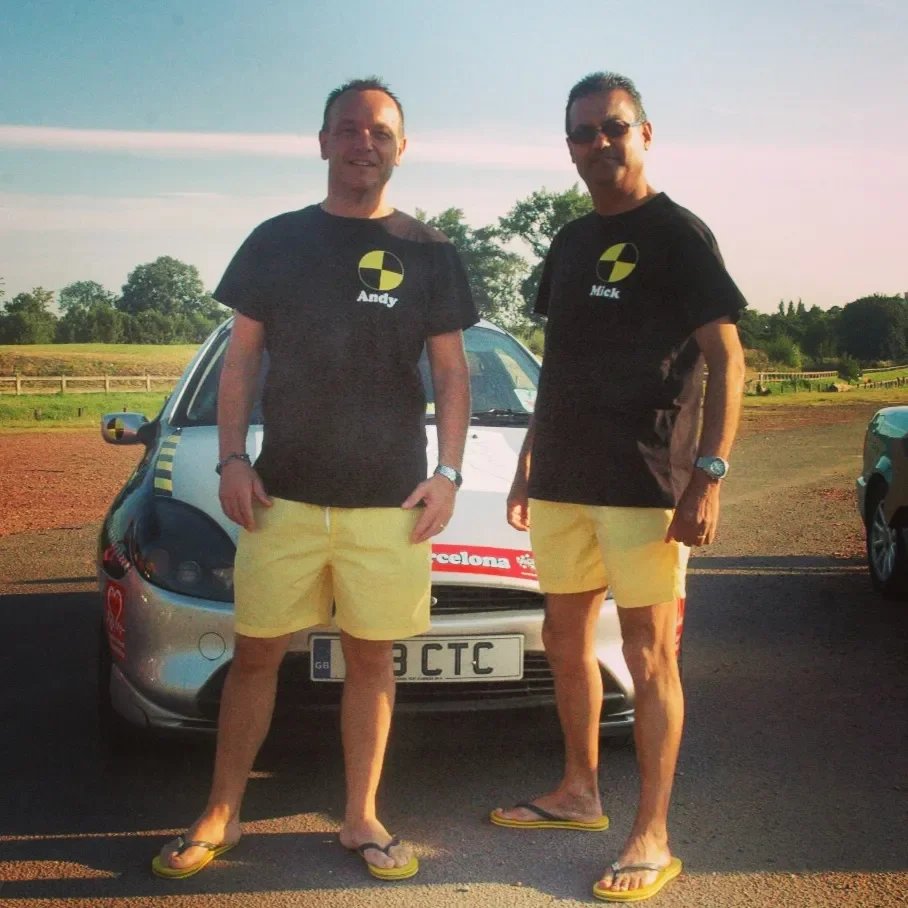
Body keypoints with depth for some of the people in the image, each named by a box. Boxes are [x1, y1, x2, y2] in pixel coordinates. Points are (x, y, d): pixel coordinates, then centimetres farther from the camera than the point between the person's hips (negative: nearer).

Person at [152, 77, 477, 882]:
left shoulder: (428, 253, 6)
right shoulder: (277, 241, 8)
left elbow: (452, 371, 7)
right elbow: (241, 358, 9)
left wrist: (448, 472, -3)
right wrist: (232, 458, -2)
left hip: (390, 499, 0)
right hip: (283, 492, 1)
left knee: (371, 659, 6)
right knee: (256, 654, 6)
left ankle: (362, 817, 21)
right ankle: (221, 815, 21)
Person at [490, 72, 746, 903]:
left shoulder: (677, 233, -5)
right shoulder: (570, 243, 15)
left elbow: (727, 358, -10)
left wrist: (709, 475, -19)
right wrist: (529, 463, 17)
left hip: (646, 485, -7)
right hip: (564, 482, 7)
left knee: (648, 655, -2)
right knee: (566, 642, 14)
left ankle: (653, 838, 8)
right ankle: (580, 793, 30)